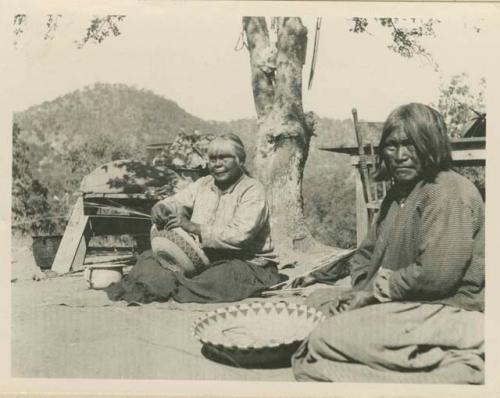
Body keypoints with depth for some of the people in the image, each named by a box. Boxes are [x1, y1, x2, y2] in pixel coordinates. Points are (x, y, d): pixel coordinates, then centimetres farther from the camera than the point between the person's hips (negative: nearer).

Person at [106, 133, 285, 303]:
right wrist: (160, 208, -16)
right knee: (150, 258, -7)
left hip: (249, 264, -6)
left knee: (223, 275, -40)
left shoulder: (253, 190, -9)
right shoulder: (203, 184, 13)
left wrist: (195, 228, -27)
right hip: (204, 259, 6)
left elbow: (240, 235, -23)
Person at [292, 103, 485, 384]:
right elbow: (367, 253, 18)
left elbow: (435, 276, -24)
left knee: (325, 340, -18)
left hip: (447, 315, -10)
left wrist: (378, 289, -11)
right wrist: (362, 291, -2)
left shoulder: (448, 192, -16)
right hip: (407, 305, 10)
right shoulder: (398, 193, 15)